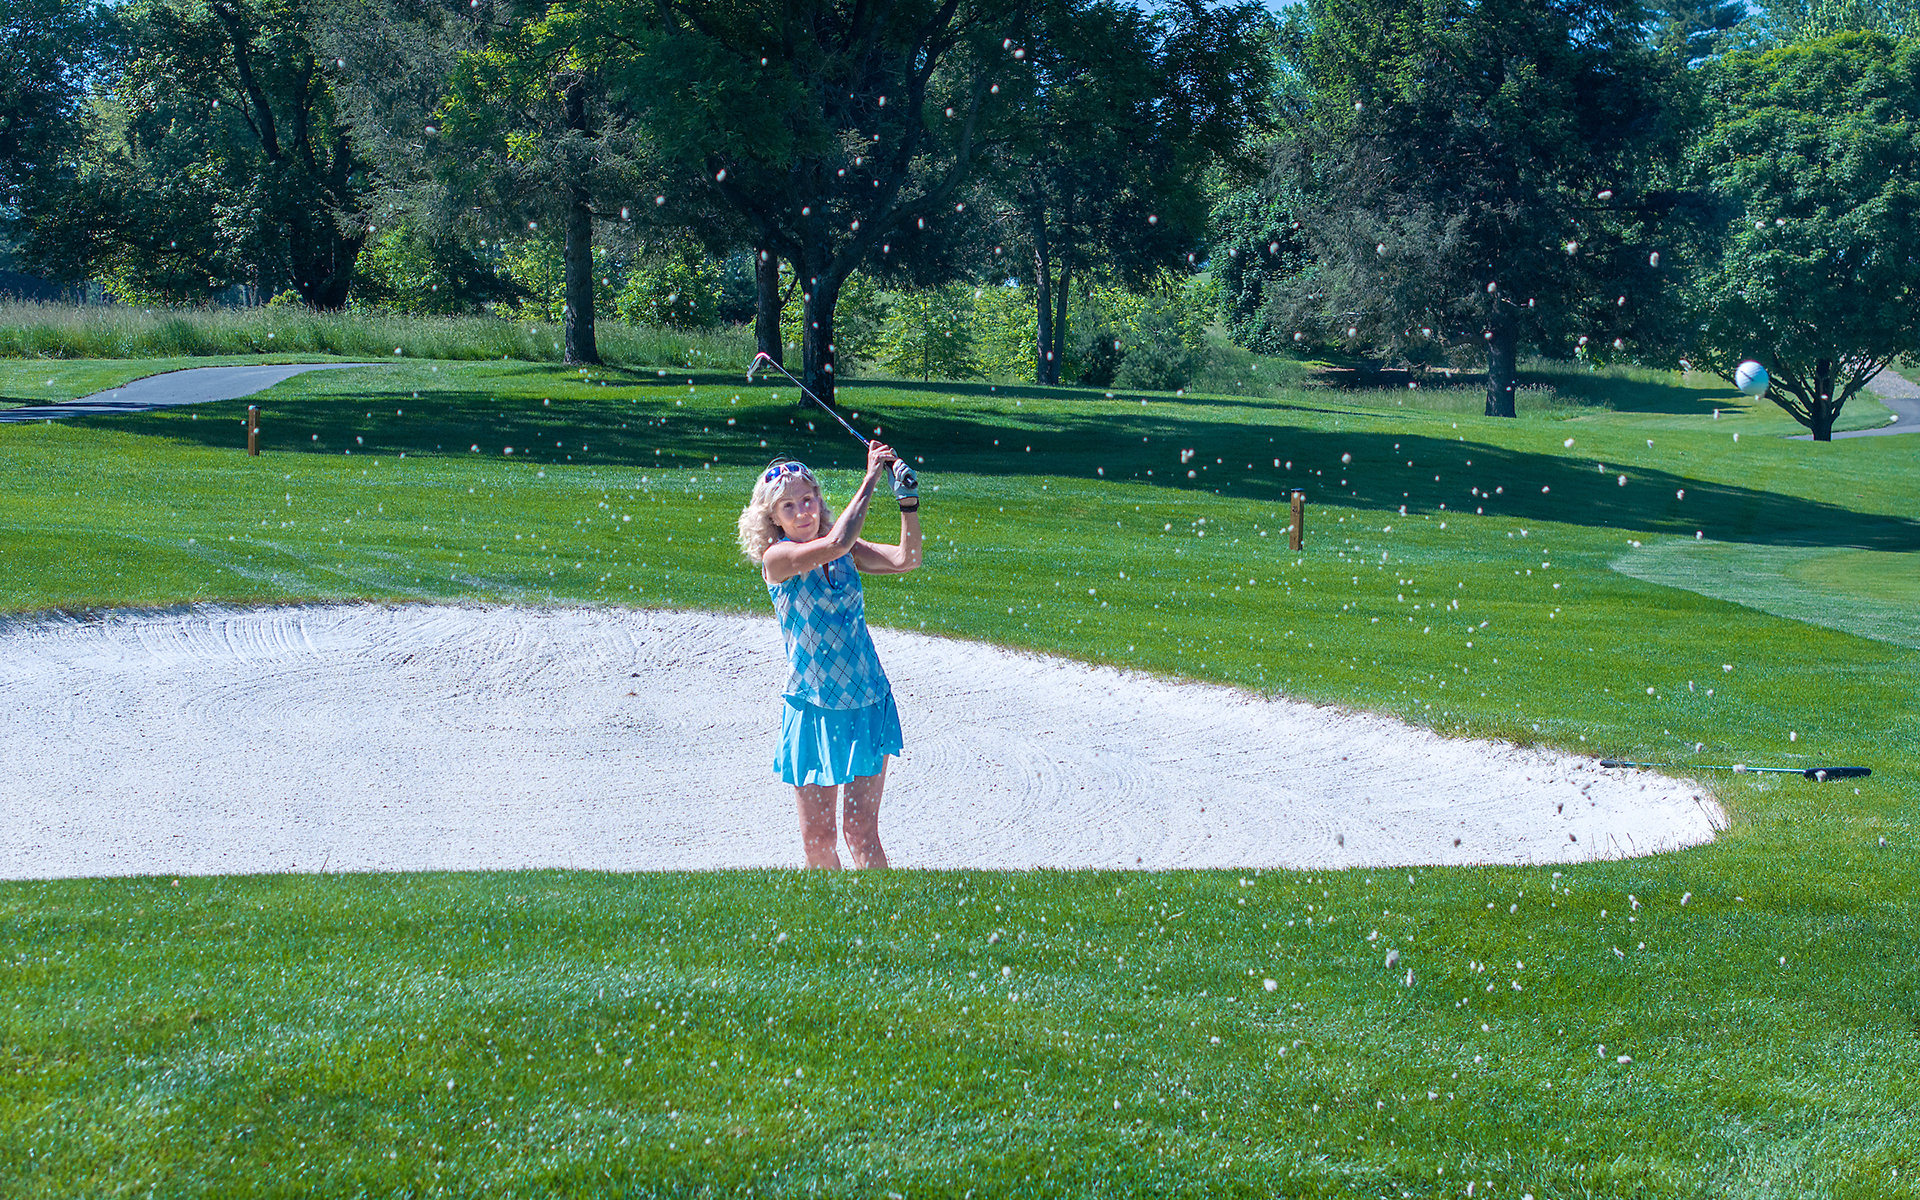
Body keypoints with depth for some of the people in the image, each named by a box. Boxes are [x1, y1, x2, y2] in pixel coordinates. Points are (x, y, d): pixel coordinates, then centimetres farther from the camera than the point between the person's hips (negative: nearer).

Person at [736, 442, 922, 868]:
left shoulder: (846, 553, 4)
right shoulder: (777, 557, -11)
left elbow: (906, 560, -9)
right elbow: (834, 543, -27)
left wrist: (908, 500, -20)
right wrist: (871, 479, -22)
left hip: (868, 705, 2)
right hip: (814, 709, -2)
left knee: (861, 834, -2)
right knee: (817, 840, 4)